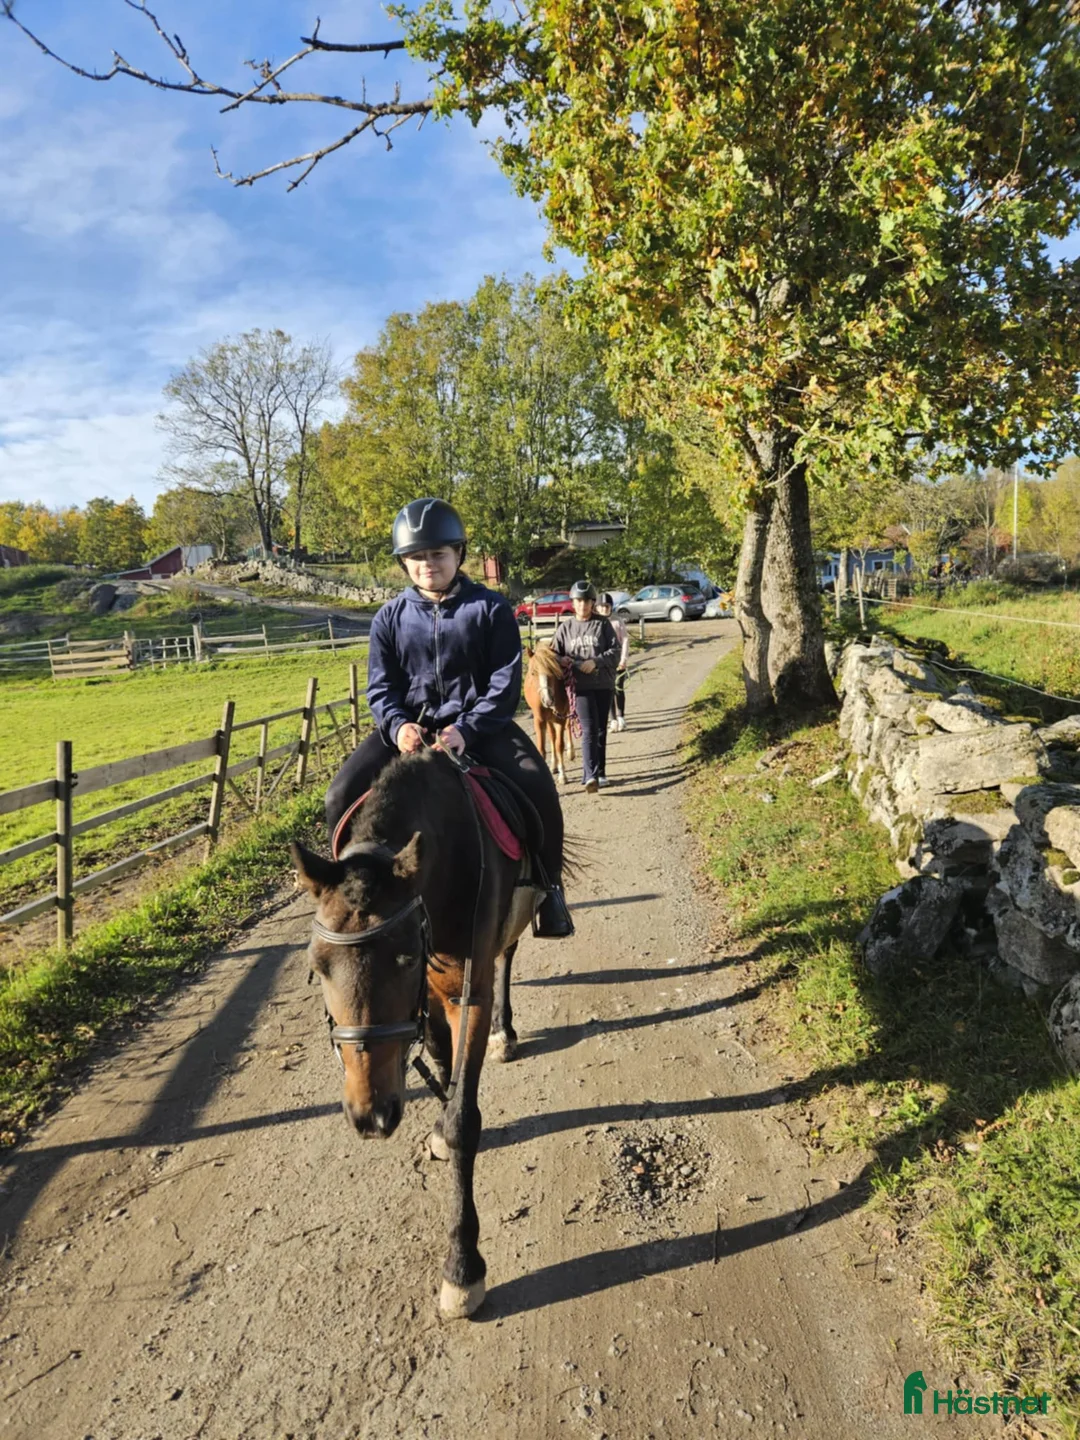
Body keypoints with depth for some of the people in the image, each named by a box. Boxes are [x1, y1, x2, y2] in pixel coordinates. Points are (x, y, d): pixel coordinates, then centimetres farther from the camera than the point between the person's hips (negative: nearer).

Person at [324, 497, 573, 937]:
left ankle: (549, 888, -2)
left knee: (538, 789, -26)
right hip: (410, 726, 2)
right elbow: (380, 686, 5)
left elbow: (506, 682, -7)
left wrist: (466, 730, -22)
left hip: (478, 723, -2)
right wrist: (397, 725, -18)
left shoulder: (490, 608, -1)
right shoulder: (391, 617, 7)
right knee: (342, 795, -18)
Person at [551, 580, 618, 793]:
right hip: (581, 685, -1)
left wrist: (595, 662, -17)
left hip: (603, 683, 1)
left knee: (601, 729, 10)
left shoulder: (603, 625, 3)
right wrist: (563, 661, -12)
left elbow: (615, 651, -3)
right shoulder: (565, 628, 6)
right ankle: (590, 775, -16)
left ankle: (599, 773, 21)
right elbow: (555, 654, 10)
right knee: (589, 729, -11)